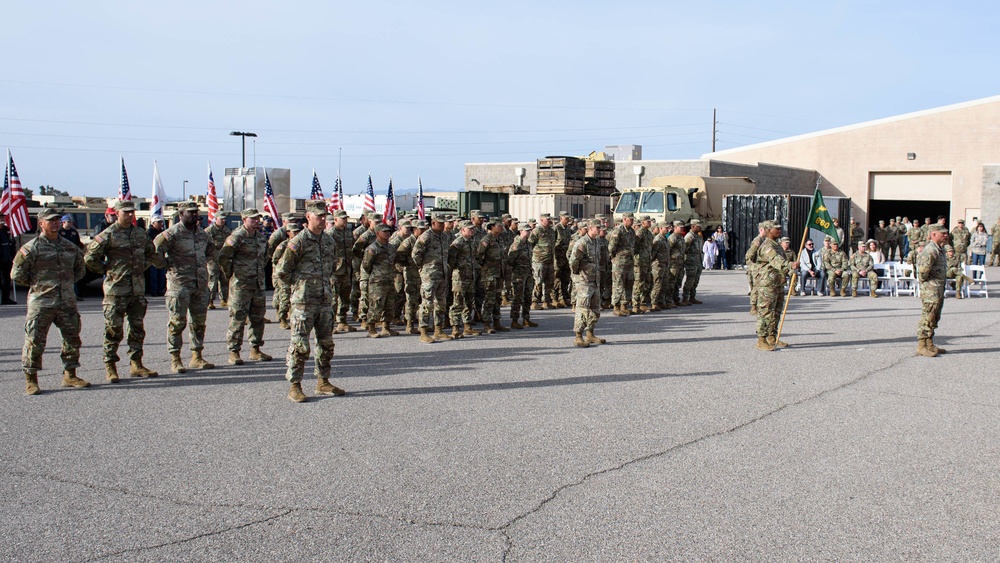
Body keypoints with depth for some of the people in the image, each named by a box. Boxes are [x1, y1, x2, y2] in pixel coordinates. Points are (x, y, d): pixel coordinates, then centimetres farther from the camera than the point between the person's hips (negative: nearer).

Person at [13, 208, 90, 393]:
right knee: (35, 341, -2)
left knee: (72, 339, 9)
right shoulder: (31, 248, -6)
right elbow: (17, 273, -4)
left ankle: (70, 376, 22)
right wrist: (36, 284, 1)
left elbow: (80, 268, 25)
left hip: (67, 302, 5)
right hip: (41, 303, -5)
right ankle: (31, 380, 8)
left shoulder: (70, 247, 10)